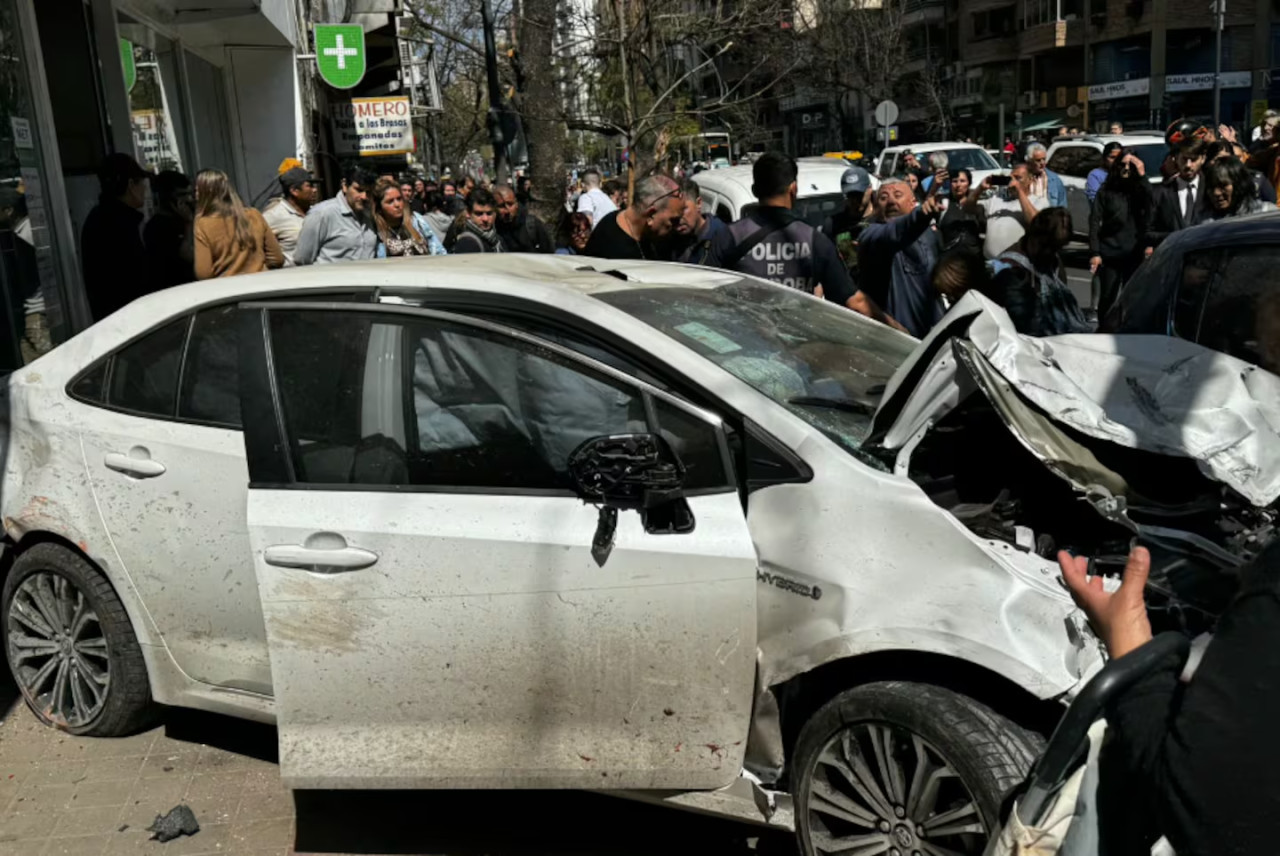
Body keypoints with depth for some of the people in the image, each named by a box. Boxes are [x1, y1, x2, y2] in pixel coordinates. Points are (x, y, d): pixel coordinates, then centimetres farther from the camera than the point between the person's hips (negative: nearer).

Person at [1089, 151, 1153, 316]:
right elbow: (1095, 221, 0)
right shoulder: (1106, 191, 4)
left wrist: (1142, 176, -14)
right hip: (1109, 254, -1)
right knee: (1107, 298, 3)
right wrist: (1094, 252, -9)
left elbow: (1153, 207, -14)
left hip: (1135, 255, 1)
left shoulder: (1140, 190, 6)